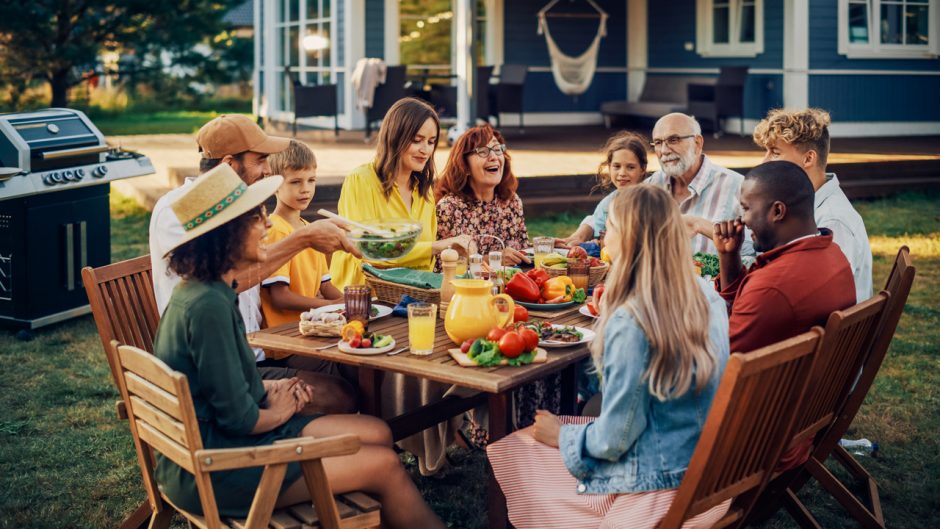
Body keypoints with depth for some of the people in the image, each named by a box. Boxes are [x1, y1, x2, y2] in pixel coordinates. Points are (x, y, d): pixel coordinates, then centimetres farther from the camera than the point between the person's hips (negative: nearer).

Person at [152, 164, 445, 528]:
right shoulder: (208, 306, -25)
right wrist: (278, 412, -2)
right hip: (211, 470, -10)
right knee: (385, 465, -8)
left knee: (377, 433, 6)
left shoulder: (206, 291, 6)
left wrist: (267, 389, 2)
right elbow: (239, 418, -22)